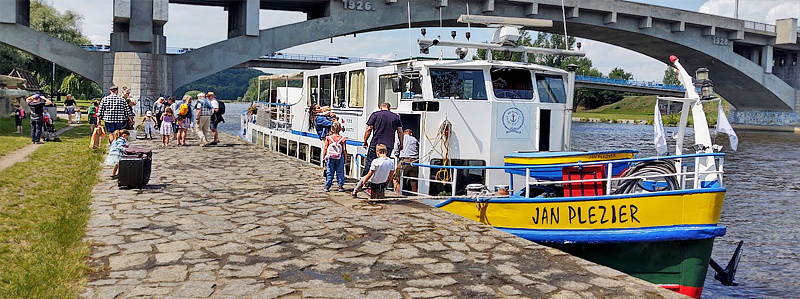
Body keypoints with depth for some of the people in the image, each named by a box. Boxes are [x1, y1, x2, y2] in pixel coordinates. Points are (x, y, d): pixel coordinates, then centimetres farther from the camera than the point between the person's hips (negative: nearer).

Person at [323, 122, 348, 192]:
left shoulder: (328, 138, -4)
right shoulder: (342, 139, -6)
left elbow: (325, 148, -1)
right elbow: (344, 150, -5)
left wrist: (323, 156, 10)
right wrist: (345, 158, 6)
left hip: (330, 157, 1)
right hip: (340, 157, 0)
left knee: (329, 172, 8)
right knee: (340, 172, 9)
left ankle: (327, 186, 11)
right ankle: (340, 186, 12)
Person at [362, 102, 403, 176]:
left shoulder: (375, 114, 4)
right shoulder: (396, 117, 11)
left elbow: (369, 129, 0)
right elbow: (400, 132, 11)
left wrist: (365, 141, 7)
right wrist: (401, 144, 20)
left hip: (375, 144, -2)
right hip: (389, 145, 2)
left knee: (369, 162, 4)